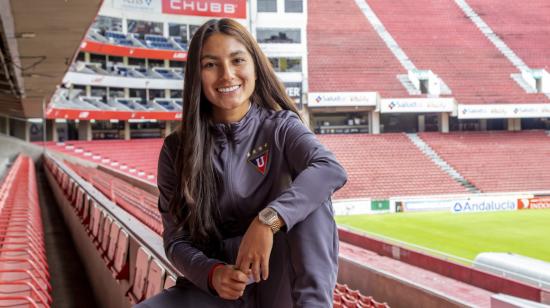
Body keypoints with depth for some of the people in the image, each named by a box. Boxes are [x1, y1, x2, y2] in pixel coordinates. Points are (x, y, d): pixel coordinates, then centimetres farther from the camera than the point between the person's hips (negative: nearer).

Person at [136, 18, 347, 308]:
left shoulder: (280, 127, -4)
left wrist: (267, 221, -39)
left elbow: (331, 170, -26)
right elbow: (177, 240, -2)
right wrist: (212, 273, -24)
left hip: (280, 283, 0)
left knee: (309, 190, -25)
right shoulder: (177, 149, -1)